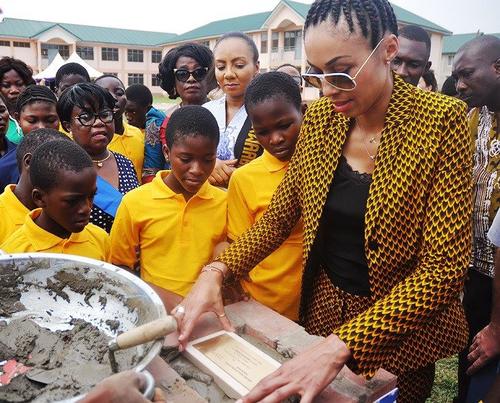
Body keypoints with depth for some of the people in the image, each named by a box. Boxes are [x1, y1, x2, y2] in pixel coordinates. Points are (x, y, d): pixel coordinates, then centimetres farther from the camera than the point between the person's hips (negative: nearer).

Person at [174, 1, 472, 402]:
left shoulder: (440, 120, -21)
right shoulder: (319, 118, -6)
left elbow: (444, 266, -24)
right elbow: (279, 215, -1)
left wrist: (340, 345, -33)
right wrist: (217, 272, -17)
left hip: (402, 331, -3)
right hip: (322, 310, 4)